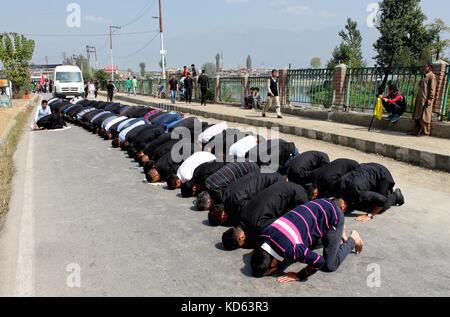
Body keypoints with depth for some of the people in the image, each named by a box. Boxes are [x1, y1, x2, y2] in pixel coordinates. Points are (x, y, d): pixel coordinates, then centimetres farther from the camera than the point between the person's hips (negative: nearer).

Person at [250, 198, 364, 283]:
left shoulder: (290, 249, -36)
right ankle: (339, 231, 36)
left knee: (329, 266, -1)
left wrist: (299, 276, -14)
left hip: (332, 216, -7)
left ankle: (352, 240, 20)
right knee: (309, 246, 26)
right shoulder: (266, 234, -12)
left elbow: (319, 262, -25)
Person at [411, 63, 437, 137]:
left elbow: (432, 88, -12)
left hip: (426, 99, -9)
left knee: (424, 116, -8)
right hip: (420, 99, 9)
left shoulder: (431, 76, -5)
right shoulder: (425, 76, 22)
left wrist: (430, 99, -20)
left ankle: (426, 132, -3)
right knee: (417, 115, 6)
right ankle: (417, 131, 9)